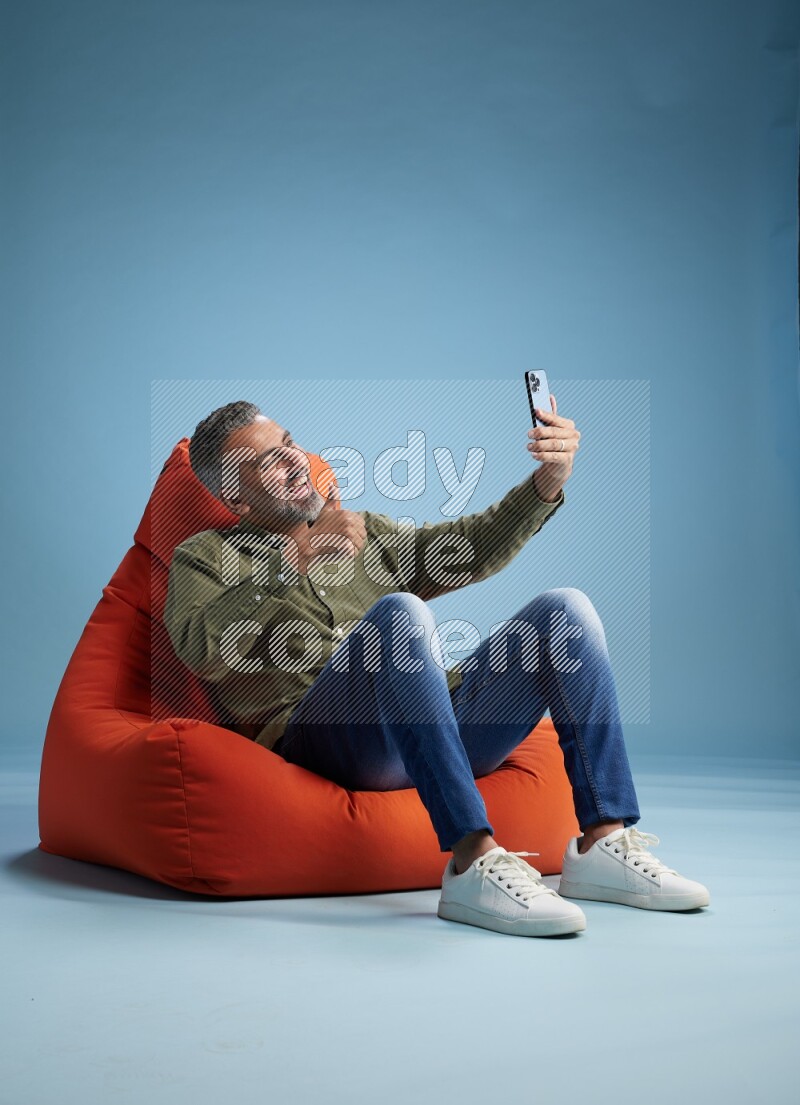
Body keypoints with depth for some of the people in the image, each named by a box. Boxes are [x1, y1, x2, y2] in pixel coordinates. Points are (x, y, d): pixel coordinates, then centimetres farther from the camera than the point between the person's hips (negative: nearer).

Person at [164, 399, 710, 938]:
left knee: (565, 609, -10)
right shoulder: (204, 558, 16)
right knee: (400, 611, -32)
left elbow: (472, 548, 17)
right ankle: (474, 864, -41)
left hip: (443, 729, 6)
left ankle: (603, 844, -19)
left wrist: (547, 481, 0)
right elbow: (201, 651, -6)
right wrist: (300, 563, -12)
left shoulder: (367, 531, 31)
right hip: (323, 732, -5)